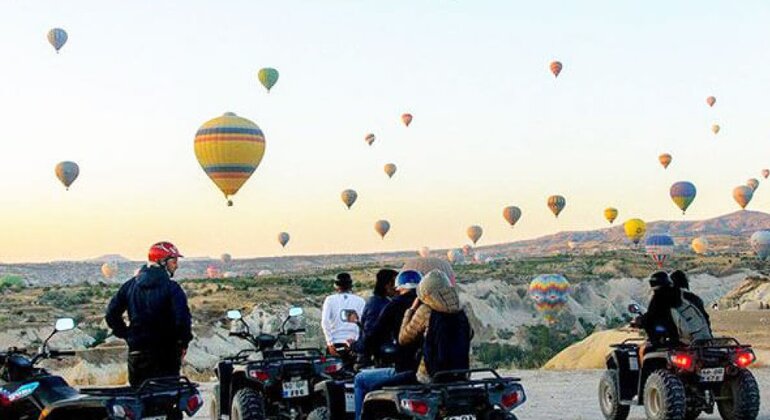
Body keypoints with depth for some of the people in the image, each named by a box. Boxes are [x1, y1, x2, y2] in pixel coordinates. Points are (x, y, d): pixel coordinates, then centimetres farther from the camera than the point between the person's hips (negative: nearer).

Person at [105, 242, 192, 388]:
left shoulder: (130, 285, 7)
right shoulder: (171, 288, -10)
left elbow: (111, 313, 8)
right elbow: (182, 318, -20)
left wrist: (126, 335, 12)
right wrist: (184, 343, -5)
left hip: (136, 351, 5)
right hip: (166, 353, -5)